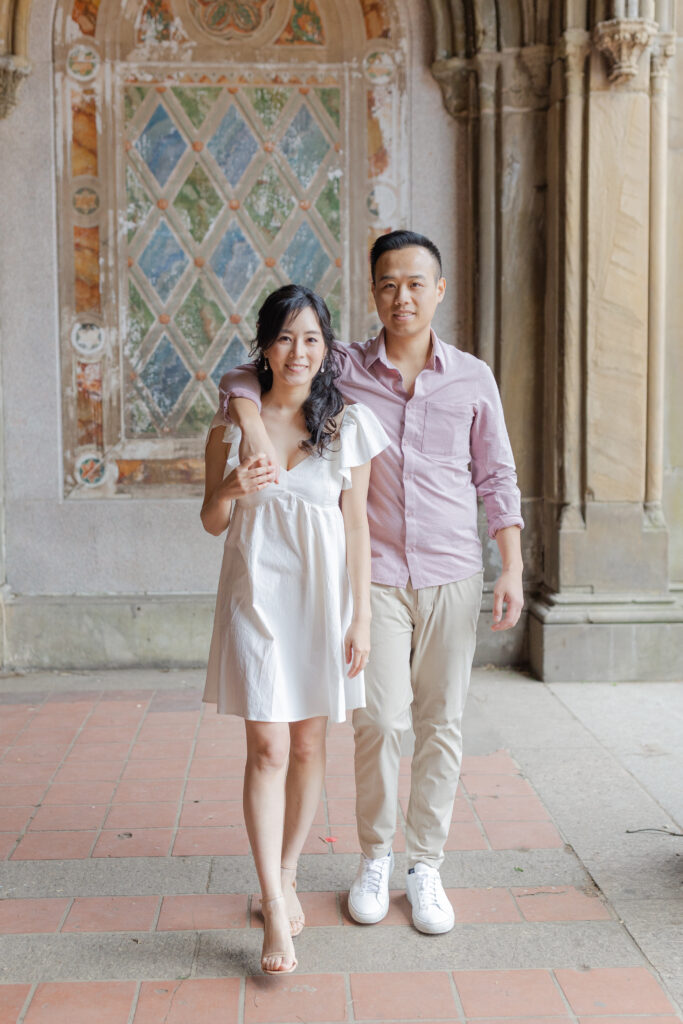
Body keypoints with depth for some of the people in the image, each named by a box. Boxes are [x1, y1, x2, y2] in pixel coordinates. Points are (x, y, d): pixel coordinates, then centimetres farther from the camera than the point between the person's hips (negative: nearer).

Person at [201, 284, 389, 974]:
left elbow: (356, 527, 2)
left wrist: (360, 617, -1)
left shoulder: (347, 426, 2)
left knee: (308, 744, 9)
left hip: (322, 594, 1)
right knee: (267, 748, -5)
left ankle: (286, 876, 28)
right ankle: (275, 910, 0)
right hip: (256, 593, -1)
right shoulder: (234, 422, 2)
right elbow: (211, 522, 7)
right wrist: (232, 489, -16)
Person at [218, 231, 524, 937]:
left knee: (441, 725, 6)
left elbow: (497, 478, 9)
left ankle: (425, 866, 21)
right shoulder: (344, 369, 1)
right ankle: (374, 858, 17)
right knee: (381, 720, -7)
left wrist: (512, 569, 2)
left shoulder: (472, 378, 4)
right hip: (374, 576, -1)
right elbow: (242, 379, 3)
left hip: (453, 576, 1)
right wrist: (252, 423, -19)